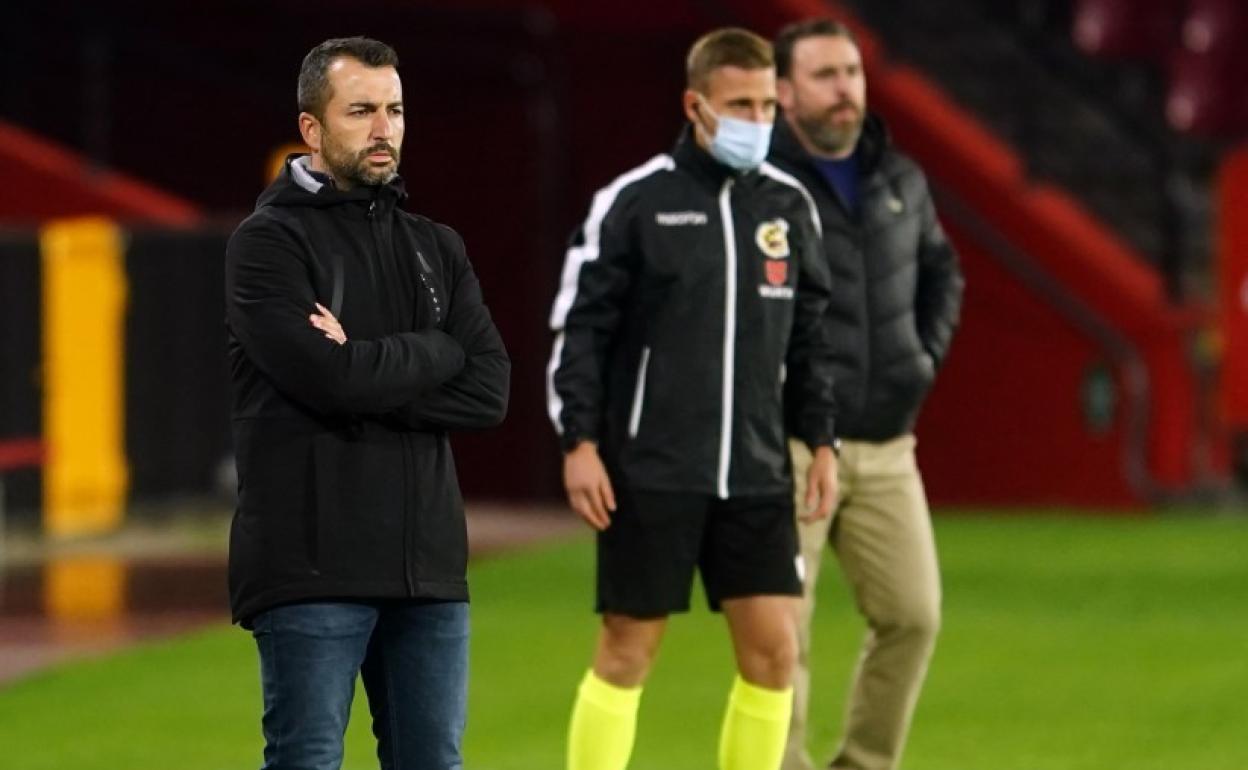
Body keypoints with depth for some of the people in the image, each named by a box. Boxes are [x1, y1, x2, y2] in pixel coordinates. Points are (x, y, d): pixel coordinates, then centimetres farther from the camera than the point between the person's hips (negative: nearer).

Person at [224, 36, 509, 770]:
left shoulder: (437, 248, 15)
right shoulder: (269, 242, -2)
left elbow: (489, 389, 2)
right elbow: (328, 377, -17)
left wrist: (370, 370, -10)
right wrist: (434, 352, -3)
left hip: (428, 564, 6)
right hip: (312, 565, -5)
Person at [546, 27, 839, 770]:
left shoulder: (790, 206, 9)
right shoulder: (634, 203, -5)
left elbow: (809, 335, 17)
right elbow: (579, 327, -4)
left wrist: (821, 442, 12)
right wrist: (580, 443, -10)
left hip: (757, 474, 4)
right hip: (651, 475, -4)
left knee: (774, 647, -1)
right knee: (629, 649, -1)